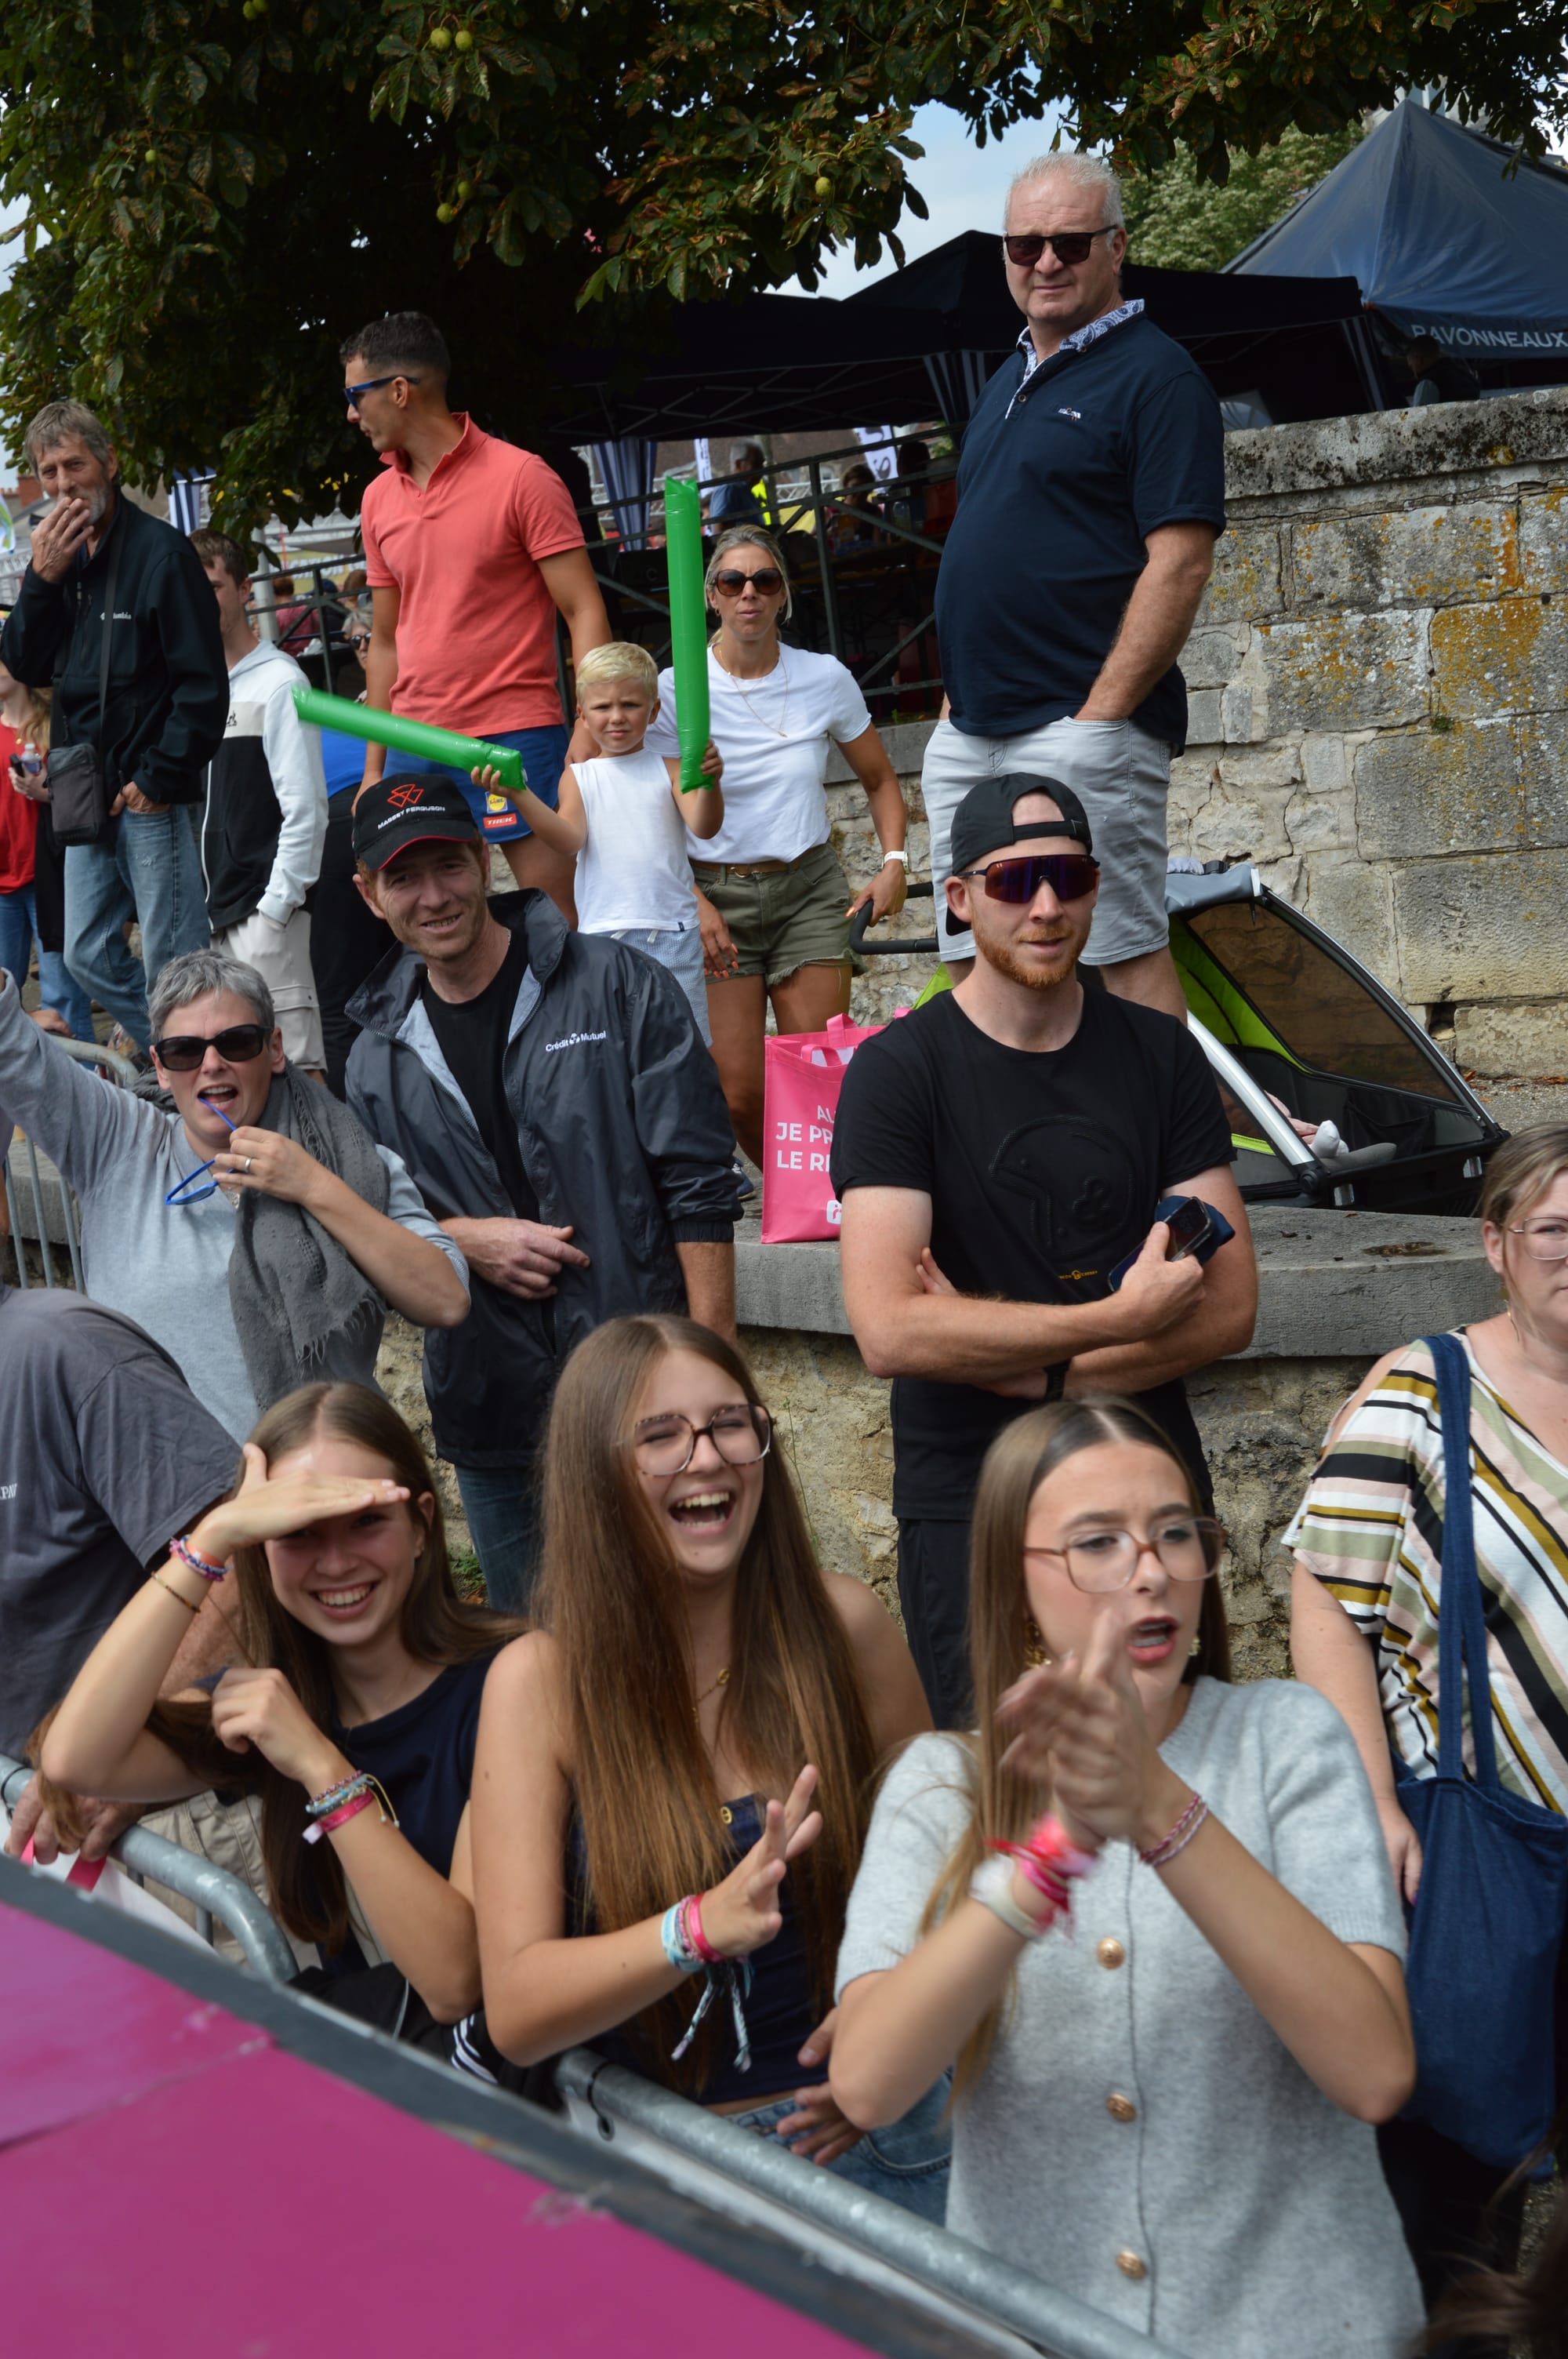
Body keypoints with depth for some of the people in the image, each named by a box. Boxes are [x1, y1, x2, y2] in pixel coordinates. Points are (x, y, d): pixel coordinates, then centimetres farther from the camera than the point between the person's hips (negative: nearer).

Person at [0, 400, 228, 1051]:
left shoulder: (159, 551, -9)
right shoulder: (61, 555, 12)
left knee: (172, 966, -5)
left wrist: (159, 779, -14)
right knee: (89, 956, 13)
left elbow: (203, 684, -13)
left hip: (151, 794, -8)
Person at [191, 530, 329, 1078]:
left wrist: (274, 909, -16)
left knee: (294, 1062, -11)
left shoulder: (278, 682, -9)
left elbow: (305, 809, -14)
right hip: (224, 910, 8)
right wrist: (215, 905, 12)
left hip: (268, 909, -8)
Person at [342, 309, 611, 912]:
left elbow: (585, 613, -7)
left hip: (516, 736, -5)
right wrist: (374, 767, 16)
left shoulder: (519, 477, -5)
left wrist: (590, 735, -17)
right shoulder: (379, 500, 13)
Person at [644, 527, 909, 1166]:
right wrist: (694, 902, -12)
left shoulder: (825, 678, 2)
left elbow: (880, 780, 16)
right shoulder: (675, 689, -4)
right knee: (738, 1092, -8)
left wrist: (894, 862, 2)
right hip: (717, 897, -1)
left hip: (811, 888, 1)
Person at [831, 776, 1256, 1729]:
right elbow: (888, 1331, -19)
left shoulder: (1158, 1054, 4)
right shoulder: (899, 1070, -7)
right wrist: (1121, 1318, -16)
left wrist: (1012, 1360, -13)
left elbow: (1230, 1307, -2)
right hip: (969, 1507, -3)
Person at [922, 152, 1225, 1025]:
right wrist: (957, 692, 17)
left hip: (1084, 728, -8)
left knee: (1125, 957, -8)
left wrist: (1101, 714, -18)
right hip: (970, 733, 9)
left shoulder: (1156, 375, -6)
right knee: (978, 966, 9)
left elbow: (1181, 561, -14)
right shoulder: (1009, 379, 21)